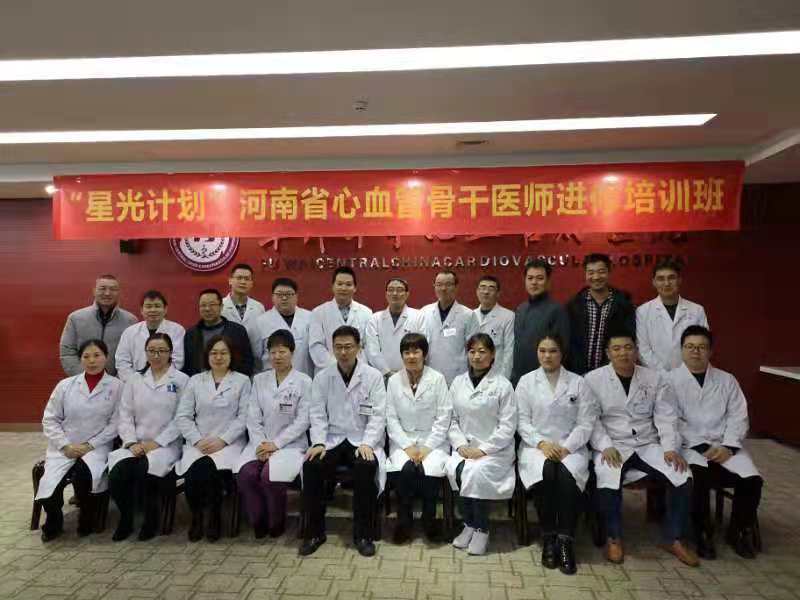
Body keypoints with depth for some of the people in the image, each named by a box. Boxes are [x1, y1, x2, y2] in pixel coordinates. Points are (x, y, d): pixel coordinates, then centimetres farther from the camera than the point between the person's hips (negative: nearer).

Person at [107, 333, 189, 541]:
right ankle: (125, 520, 3)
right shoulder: (135, 380, 14)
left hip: (165, 444, -3)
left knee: (146, 470, -32)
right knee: (118, 473, -25)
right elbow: (125, 415, 8)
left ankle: (151, 521, -4)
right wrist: (132, 442, -7)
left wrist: (157, 442, -13)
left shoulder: (181, 380, 2)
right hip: (136, 444, 3)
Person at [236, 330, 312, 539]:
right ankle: (258, 522, -2)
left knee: (270, 475, -30)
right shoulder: (259, 380, 14)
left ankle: (276, 524, -3)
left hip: (291, 443, -3)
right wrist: (260, 444, -10)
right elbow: (253, 417, 7)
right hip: (261, 442, 3)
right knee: (246, 473, -26)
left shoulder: (304, 381, 2)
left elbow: (302, 421, -5)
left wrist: (276, 444, -14)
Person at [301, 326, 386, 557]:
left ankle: (363, 534, -13)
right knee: (311, 465, -26)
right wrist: (318, 442, -13)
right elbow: (318, 414, 3)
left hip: (362, 441, -2)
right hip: (332, 440, 2)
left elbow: (378, 415, -5)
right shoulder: (322, 377, 7)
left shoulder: (373, 376, 0)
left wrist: (367, 443, -19)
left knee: (366, 466, -33)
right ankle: (315, 531, -6)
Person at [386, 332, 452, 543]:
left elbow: (443, 418, -5)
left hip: (433, 441, -1)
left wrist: (427, 447, -14)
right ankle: (404, 521, -4)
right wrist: (407, 446, -11)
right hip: (403, 440, 1)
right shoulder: (394, 380, 3)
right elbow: (391, 418, 1)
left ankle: (429, 519, -1)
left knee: (429, 470, -29)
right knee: (406, 469, -28)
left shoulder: (437, 379, -3)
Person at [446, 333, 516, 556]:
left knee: (476, 471, -30)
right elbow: (452, 420, 9)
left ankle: (481, 529, -9)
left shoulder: (502, 385, -3)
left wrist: (483, 449, -14)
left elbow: (507, 426, -6)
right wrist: (461, 444, -7)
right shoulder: (458, 382, 10)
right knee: (456, 469, -26)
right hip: (464, 447, 3)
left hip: (495, 449, -3)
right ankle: (469, 524, -6)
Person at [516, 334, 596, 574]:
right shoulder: (526, 381, 9)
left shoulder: (577, 383, 9)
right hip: (536, 445, 0)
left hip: (570, 446, 0)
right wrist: (541, 443, -13)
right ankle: (548, 538, -16)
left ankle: (566, 541, -20)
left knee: (567, 476, -31)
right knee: (545, 474, -31)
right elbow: (522, 421, 3)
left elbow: (586, 422, 3)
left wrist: (566, 448, -12)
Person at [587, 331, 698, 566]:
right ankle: (614, 538, -9)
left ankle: (673, 538, 1)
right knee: (607, 479, -32)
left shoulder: (655, 378, 8)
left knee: (681, 475, -20)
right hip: (612, 445, -3)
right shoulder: (593, 379, -1)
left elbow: (666, 417, 4)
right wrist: (606, 446, -18)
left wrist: (671, 448, -11)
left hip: (648, 444, 3)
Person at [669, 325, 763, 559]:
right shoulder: (670, 380, 2)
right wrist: (703, 447, -13)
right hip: (690, 446, -3)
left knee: (751, 479, -21)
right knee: (698, 480, -32)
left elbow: (738, 416, 6)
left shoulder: (727, 380, 14)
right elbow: (673, 421, -5)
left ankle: (740, 530, 8)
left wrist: (728, 447, -10)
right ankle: (703, 532, -5)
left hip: (724, 446, 4)